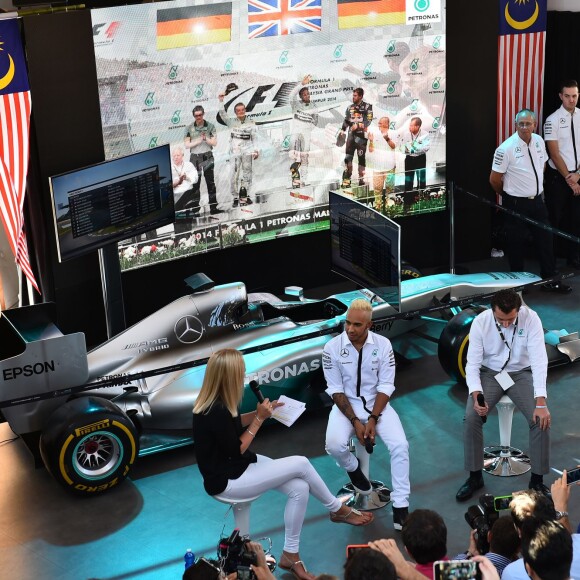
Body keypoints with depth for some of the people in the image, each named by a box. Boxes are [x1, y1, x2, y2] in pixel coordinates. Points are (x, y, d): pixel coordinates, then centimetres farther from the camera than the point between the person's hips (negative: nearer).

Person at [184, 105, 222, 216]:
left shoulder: (210, 126, 3)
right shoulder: (189, 128, 3)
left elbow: (214, 143, 0)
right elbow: (187, 145, 0)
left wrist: (205, 138, -16)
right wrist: (198, 141, -11)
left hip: (207, 156, 0)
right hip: (195, 157, 0)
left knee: (210, 182, 1)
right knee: (195, 183, 1)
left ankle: (213, 207, 4)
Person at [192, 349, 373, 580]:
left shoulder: (215, 402, 0)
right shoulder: (216, 412, -29)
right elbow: (236, 451, -19)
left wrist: (260, 412, 7)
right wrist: (259, 419, -13)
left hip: (238, 466, 10)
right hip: (227, 480, -10)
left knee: (299, 488, -5)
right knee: (301, 464, -13)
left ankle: (290, 555, 5)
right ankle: (338, 510, 11)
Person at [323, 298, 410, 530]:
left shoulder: (383, 345, -10)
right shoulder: (332, 348, -12)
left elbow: (386, 386, -7)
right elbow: (336, 390, -9)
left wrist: (373, 419, -17)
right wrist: (355, 421, -17)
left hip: (377, 405, 1)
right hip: (346, 405, -1)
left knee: (400, 445, -22)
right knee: (334, 445, -28)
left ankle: (400, 506, -11)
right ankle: (353, 469, 9)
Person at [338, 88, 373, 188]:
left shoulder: (367, 107, -1)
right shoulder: (349, 107, 15)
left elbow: (368, 121, -9)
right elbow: (346, 121, 17)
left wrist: (358, 125, -20)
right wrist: (342, 131, 5)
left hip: (361, 135, -4)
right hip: (351, 135, 4)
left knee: (361, 157, 0)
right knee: (348, 157, -4)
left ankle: (361, 178, 8)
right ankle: (347, 178, -3)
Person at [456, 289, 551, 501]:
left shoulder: (531, 318, -22)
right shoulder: (480, 322, -20)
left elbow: (539, 360, -25)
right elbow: (472, 363, -16)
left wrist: (541, 403, -33)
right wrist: (476, 395, -33)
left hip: (521, 373, 0)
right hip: (490, 373, 0)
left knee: (541, 419, -22)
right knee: (471, 417, -22)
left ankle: (537, 480, -4)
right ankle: (474, 476, -3)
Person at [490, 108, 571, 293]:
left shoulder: (539, 141, 1)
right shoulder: (506, 149, -17)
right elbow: (495, 179, -10)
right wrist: (509, 195, 5)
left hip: (537, 200, 6)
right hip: (516, 204, -5)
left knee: (545, 240, 10)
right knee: (516, 244, 7)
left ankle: (550, 280, 22)